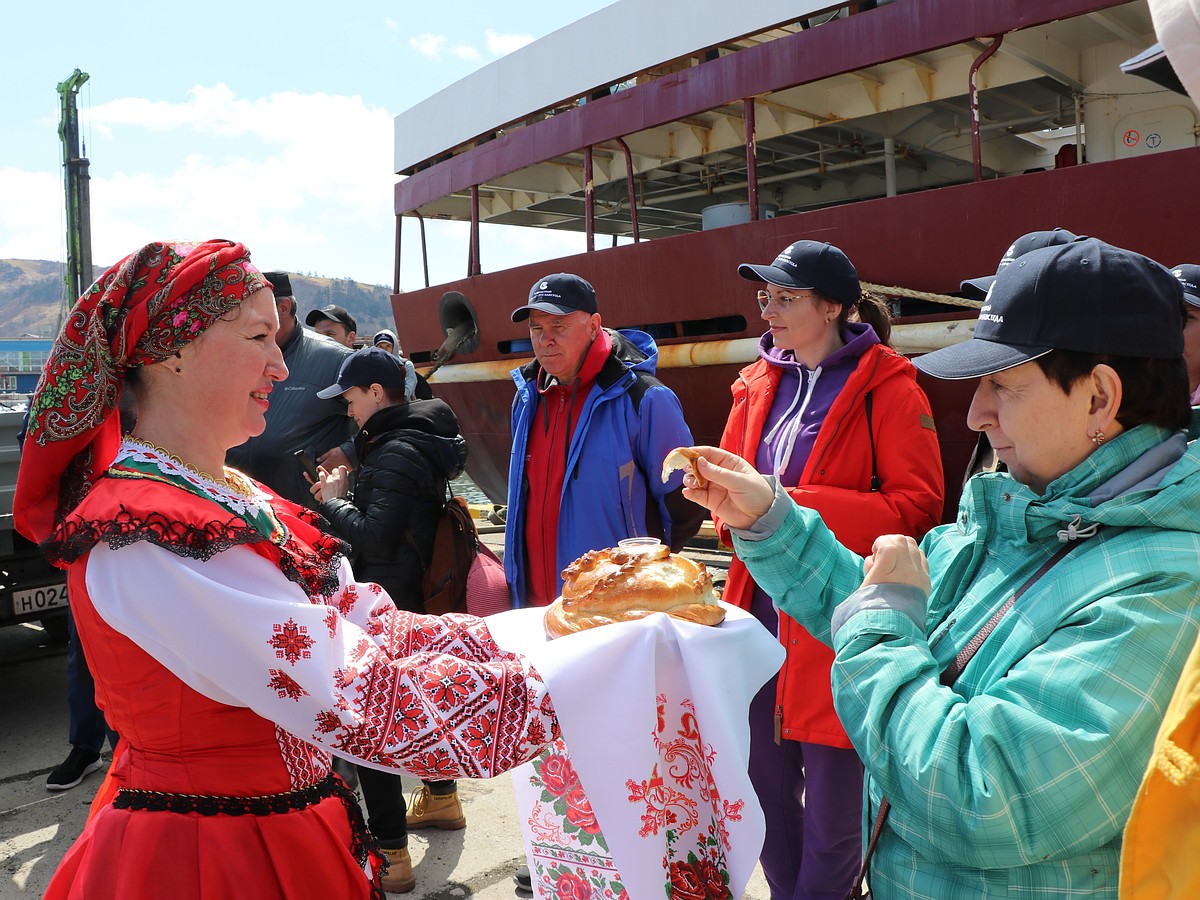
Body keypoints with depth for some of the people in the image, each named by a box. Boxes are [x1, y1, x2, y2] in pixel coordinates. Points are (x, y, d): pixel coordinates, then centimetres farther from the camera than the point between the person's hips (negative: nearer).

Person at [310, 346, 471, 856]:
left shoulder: (396, 454, -20)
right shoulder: (420, 438, 10)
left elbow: (375, 539, -23)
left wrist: (333, 501, -10)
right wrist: (344, 493, 1)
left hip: (388, 607, -10)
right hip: (421, 596, 10)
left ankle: (389, 846, 1)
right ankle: (441, 797, 42)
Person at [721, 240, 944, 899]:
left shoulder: (887, 386, -7)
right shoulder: (757, 384, 10)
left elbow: (917, 507, -13)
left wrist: (798, 505, -20)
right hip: (761, 608, 6)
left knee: (832, 820, 7)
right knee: (766, 793, 18)